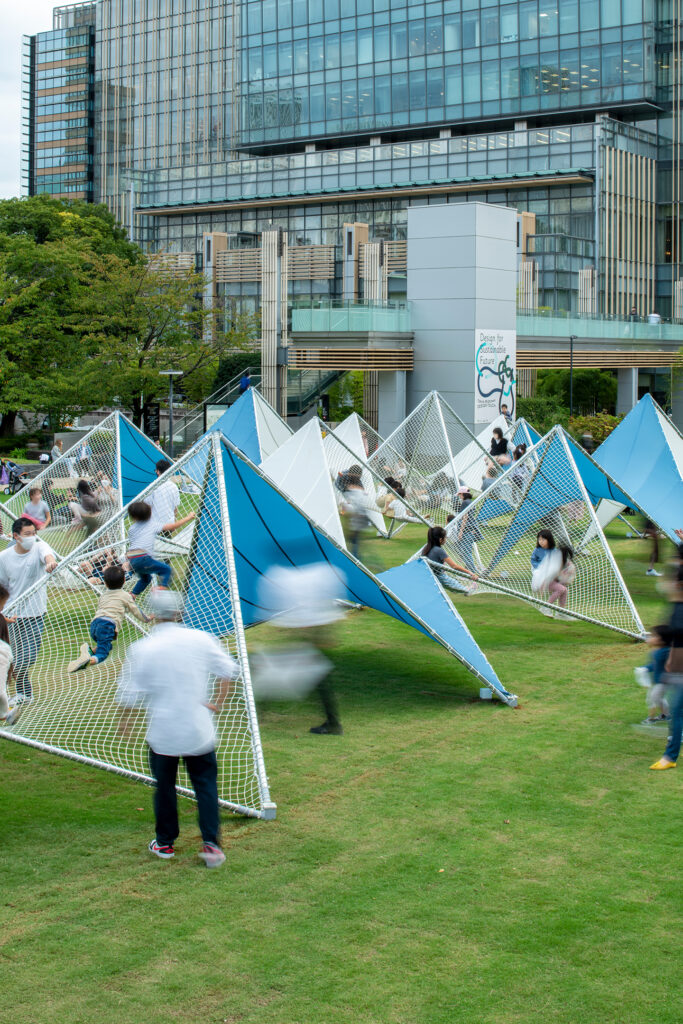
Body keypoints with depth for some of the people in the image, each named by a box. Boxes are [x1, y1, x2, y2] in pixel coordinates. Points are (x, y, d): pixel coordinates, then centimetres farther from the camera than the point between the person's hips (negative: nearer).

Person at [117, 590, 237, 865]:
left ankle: (165, 842, 26)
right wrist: (218, 702, 10)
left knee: (164, 786, 15)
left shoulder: (141, 649, -10)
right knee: (206, 784, 10)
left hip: (162, 734, -1)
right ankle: (211, 843, 2)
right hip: (199, 731, 1)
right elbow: (228, 670, 3)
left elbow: (129, 694, -5)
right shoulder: (201, 639, -4)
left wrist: (124, 720, 12)